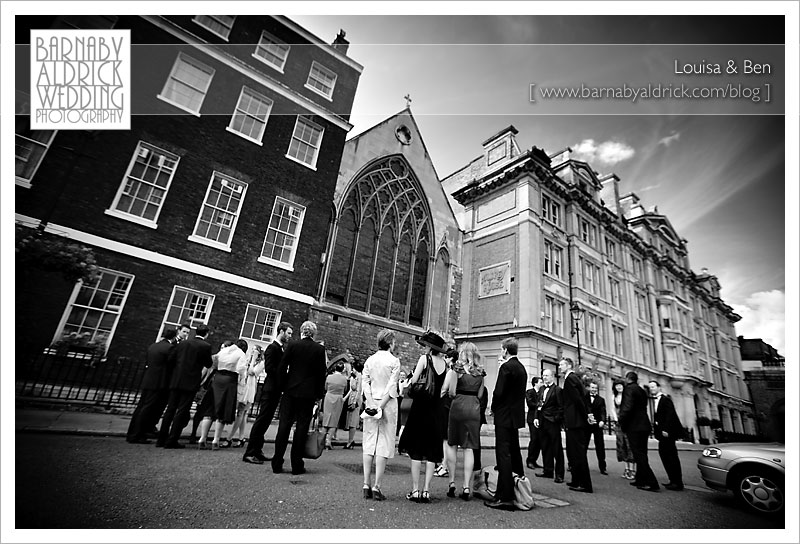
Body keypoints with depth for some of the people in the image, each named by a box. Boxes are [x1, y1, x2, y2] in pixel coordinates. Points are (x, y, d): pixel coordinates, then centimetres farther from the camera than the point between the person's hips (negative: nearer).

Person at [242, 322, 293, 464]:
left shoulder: (280, 349, 15)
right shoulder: (272, 347, -12)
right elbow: (269, 369, -20)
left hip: (275, 390, 9)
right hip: (270, 389, -9)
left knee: (265, 421, 13)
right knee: (262, 420, -4)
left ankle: (256, 451, 21)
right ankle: (249, 453, 4)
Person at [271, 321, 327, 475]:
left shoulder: (292, 345, -2)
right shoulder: (319, 349, -5)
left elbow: (282, 368, -1)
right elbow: (321, 373, -3)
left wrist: (283, 386, 10)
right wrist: (319, 393, 5)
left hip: (290, 391, 1)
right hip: (308, 393, -1)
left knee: (284, 425, 9)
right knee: (302, 427, 7)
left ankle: (277, 464, 14)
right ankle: (297, 465, 12)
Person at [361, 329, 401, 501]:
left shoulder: (369, 360, 4)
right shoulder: (394, 361, -8)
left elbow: (365, 383, 0)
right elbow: (391, 387, -13)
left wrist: (371, 404, -5)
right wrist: (381, 407, -10)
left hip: (371, 403, 4)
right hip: (388, 404, -4)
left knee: (369, 443, 11)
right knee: (384, 444, 4)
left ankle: (366, 486, 14)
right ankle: (377, 487, 5)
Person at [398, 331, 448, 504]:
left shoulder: (425, 358, -9)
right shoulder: (445, 363, 3)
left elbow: (414, 381, -14)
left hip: (420, 407, -4)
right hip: (436, 409, 4)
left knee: (416, 450, 5)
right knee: (431, 452, 11)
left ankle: (415, 490, 7)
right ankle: (426, 490, 13)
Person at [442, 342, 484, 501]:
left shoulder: (456, 368, -5)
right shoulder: (480, 372, 6)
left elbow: (445, 390, -10)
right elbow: (480, 394, 11)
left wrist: (451, 393, 11)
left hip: (458, 405, -3)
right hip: (474, 408, 3)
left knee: (452, 444, 11)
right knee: (469, 448, 7)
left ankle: (452, 483, 13)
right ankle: (467, 487, 8)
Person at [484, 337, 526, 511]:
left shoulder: (506, 367, -17)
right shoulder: (521, 367, 10)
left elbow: (499, 391, -19)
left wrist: (494, 409, -5)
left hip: (504, 415, -9)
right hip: (516, 415, 9)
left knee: (503, 454, -5)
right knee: (514, 452, 19)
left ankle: (505, 498, -2)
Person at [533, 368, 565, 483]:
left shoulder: (557, 390, -7)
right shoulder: (541, 389, 14)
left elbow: (561, 407, -9)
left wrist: (557, 419, -14)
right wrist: (536, 417, 6)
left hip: (553, 422, -7)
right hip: (542, 422, 7)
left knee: (557, 448, 1)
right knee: (545, 448, 13)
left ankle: (559, 474, 8)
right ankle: (548, 471, 24)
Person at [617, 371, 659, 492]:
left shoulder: (629, 388, -13)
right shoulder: (642, 391, 14)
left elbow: (628, 407, -22)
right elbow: (641, 408, 18)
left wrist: (621, 419, -7)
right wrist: (621, 414, 18)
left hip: (634, 427, -9)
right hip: (643, 425, 9)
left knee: (639, 455, -4)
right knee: (641, 455, 15)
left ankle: (651, 483, -3)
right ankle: (640, 479, 24)